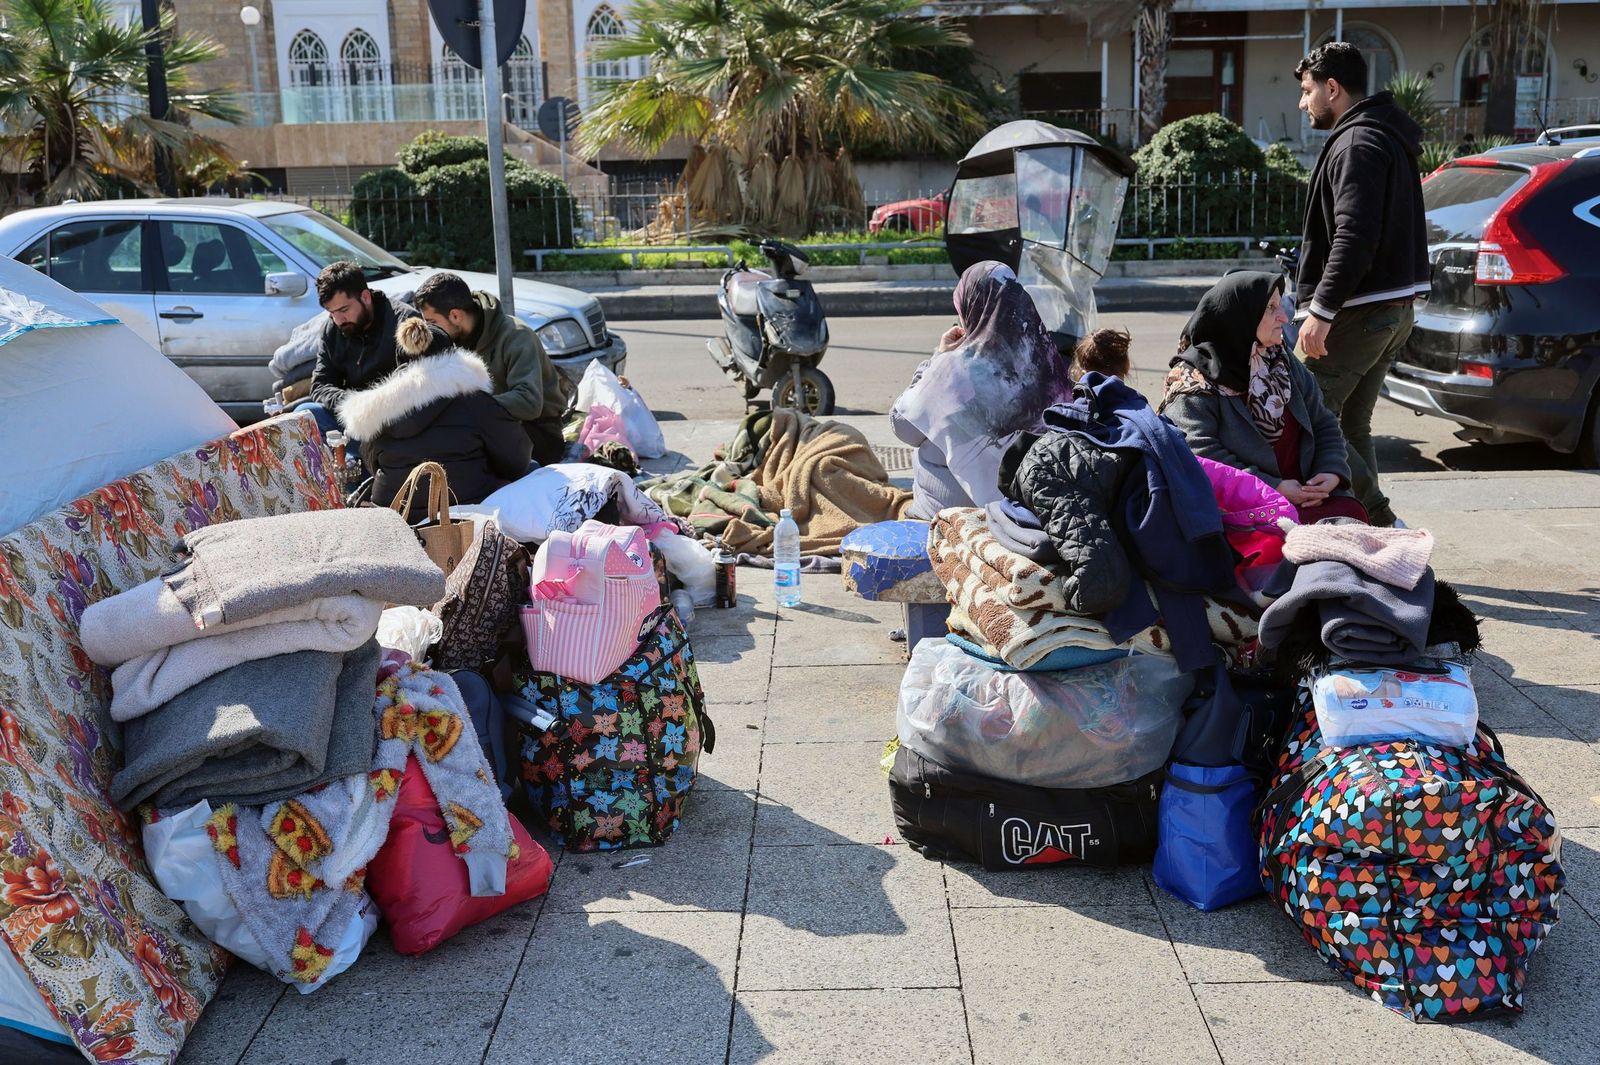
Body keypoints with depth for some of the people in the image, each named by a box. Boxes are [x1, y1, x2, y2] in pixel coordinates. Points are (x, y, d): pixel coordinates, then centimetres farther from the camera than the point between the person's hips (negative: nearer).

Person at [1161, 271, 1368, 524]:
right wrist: (1274, 487, -19)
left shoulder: (1285, 364, 18)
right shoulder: (1195, 379, -4)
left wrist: (1331, 472, -3)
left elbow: (1324, 425, 19)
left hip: (1300, 495, 7)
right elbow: (1199, 452, -16)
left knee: (1352, 513, -21)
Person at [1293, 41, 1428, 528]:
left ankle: (1380, 521, -10)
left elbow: (1353, 236, -24)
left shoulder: (1358, 143, -13)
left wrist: (1322, 309, -25)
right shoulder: (1389, 138, 20)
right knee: (1350, 426, 15)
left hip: (1358, 313, -10)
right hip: (1395, 309, 10)